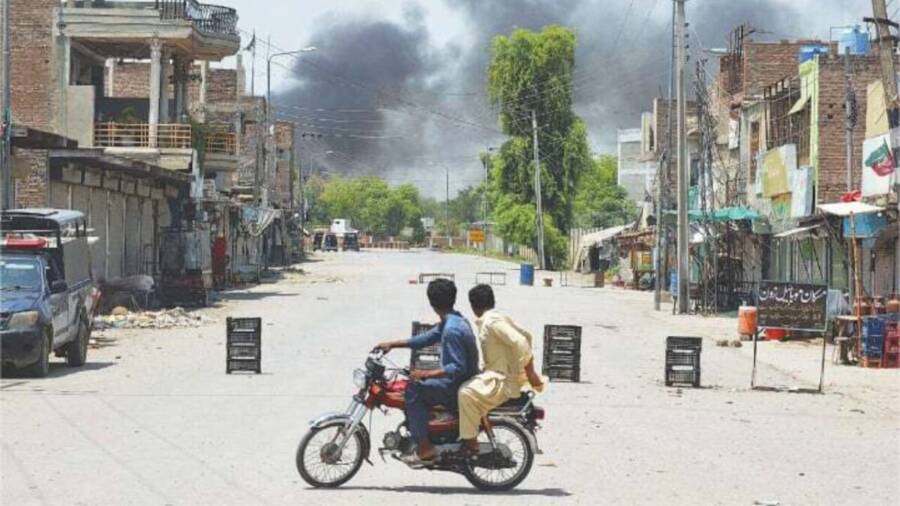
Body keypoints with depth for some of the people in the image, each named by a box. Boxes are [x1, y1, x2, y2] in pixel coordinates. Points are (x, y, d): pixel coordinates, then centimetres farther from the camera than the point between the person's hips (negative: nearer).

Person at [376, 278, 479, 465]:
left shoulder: (452, 330, -24)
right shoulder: (455, 320, 8)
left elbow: (458, 368, -27)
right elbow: (426, 338, 16)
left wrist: (426, 374, -28)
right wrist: (392, 344, 14)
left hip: (459, 387, -10)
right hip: (462, 382, 10)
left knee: (414, 388, -14)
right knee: (418, 390, 18)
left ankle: (425, 448, -13)